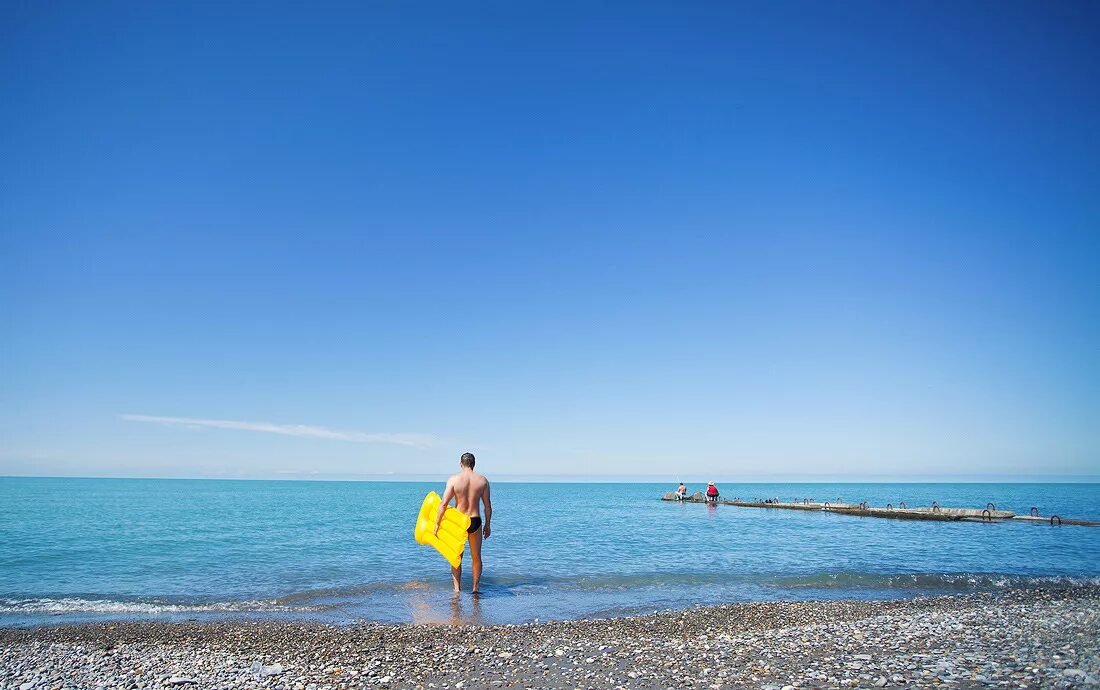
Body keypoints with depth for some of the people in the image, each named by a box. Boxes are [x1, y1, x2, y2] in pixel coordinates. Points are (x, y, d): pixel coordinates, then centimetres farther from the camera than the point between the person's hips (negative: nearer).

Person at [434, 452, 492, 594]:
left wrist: (437, 523, -4)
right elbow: (488, 506, 1)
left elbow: (444, 503, -12)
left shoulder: (453, 480, -9)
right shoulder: (483, 480, -3)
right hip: (475, 521, 1)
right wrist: (487, 525, 12)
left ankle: (457, 589, 11)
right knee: (476, 557, 17)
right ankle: (475, 588, 20)